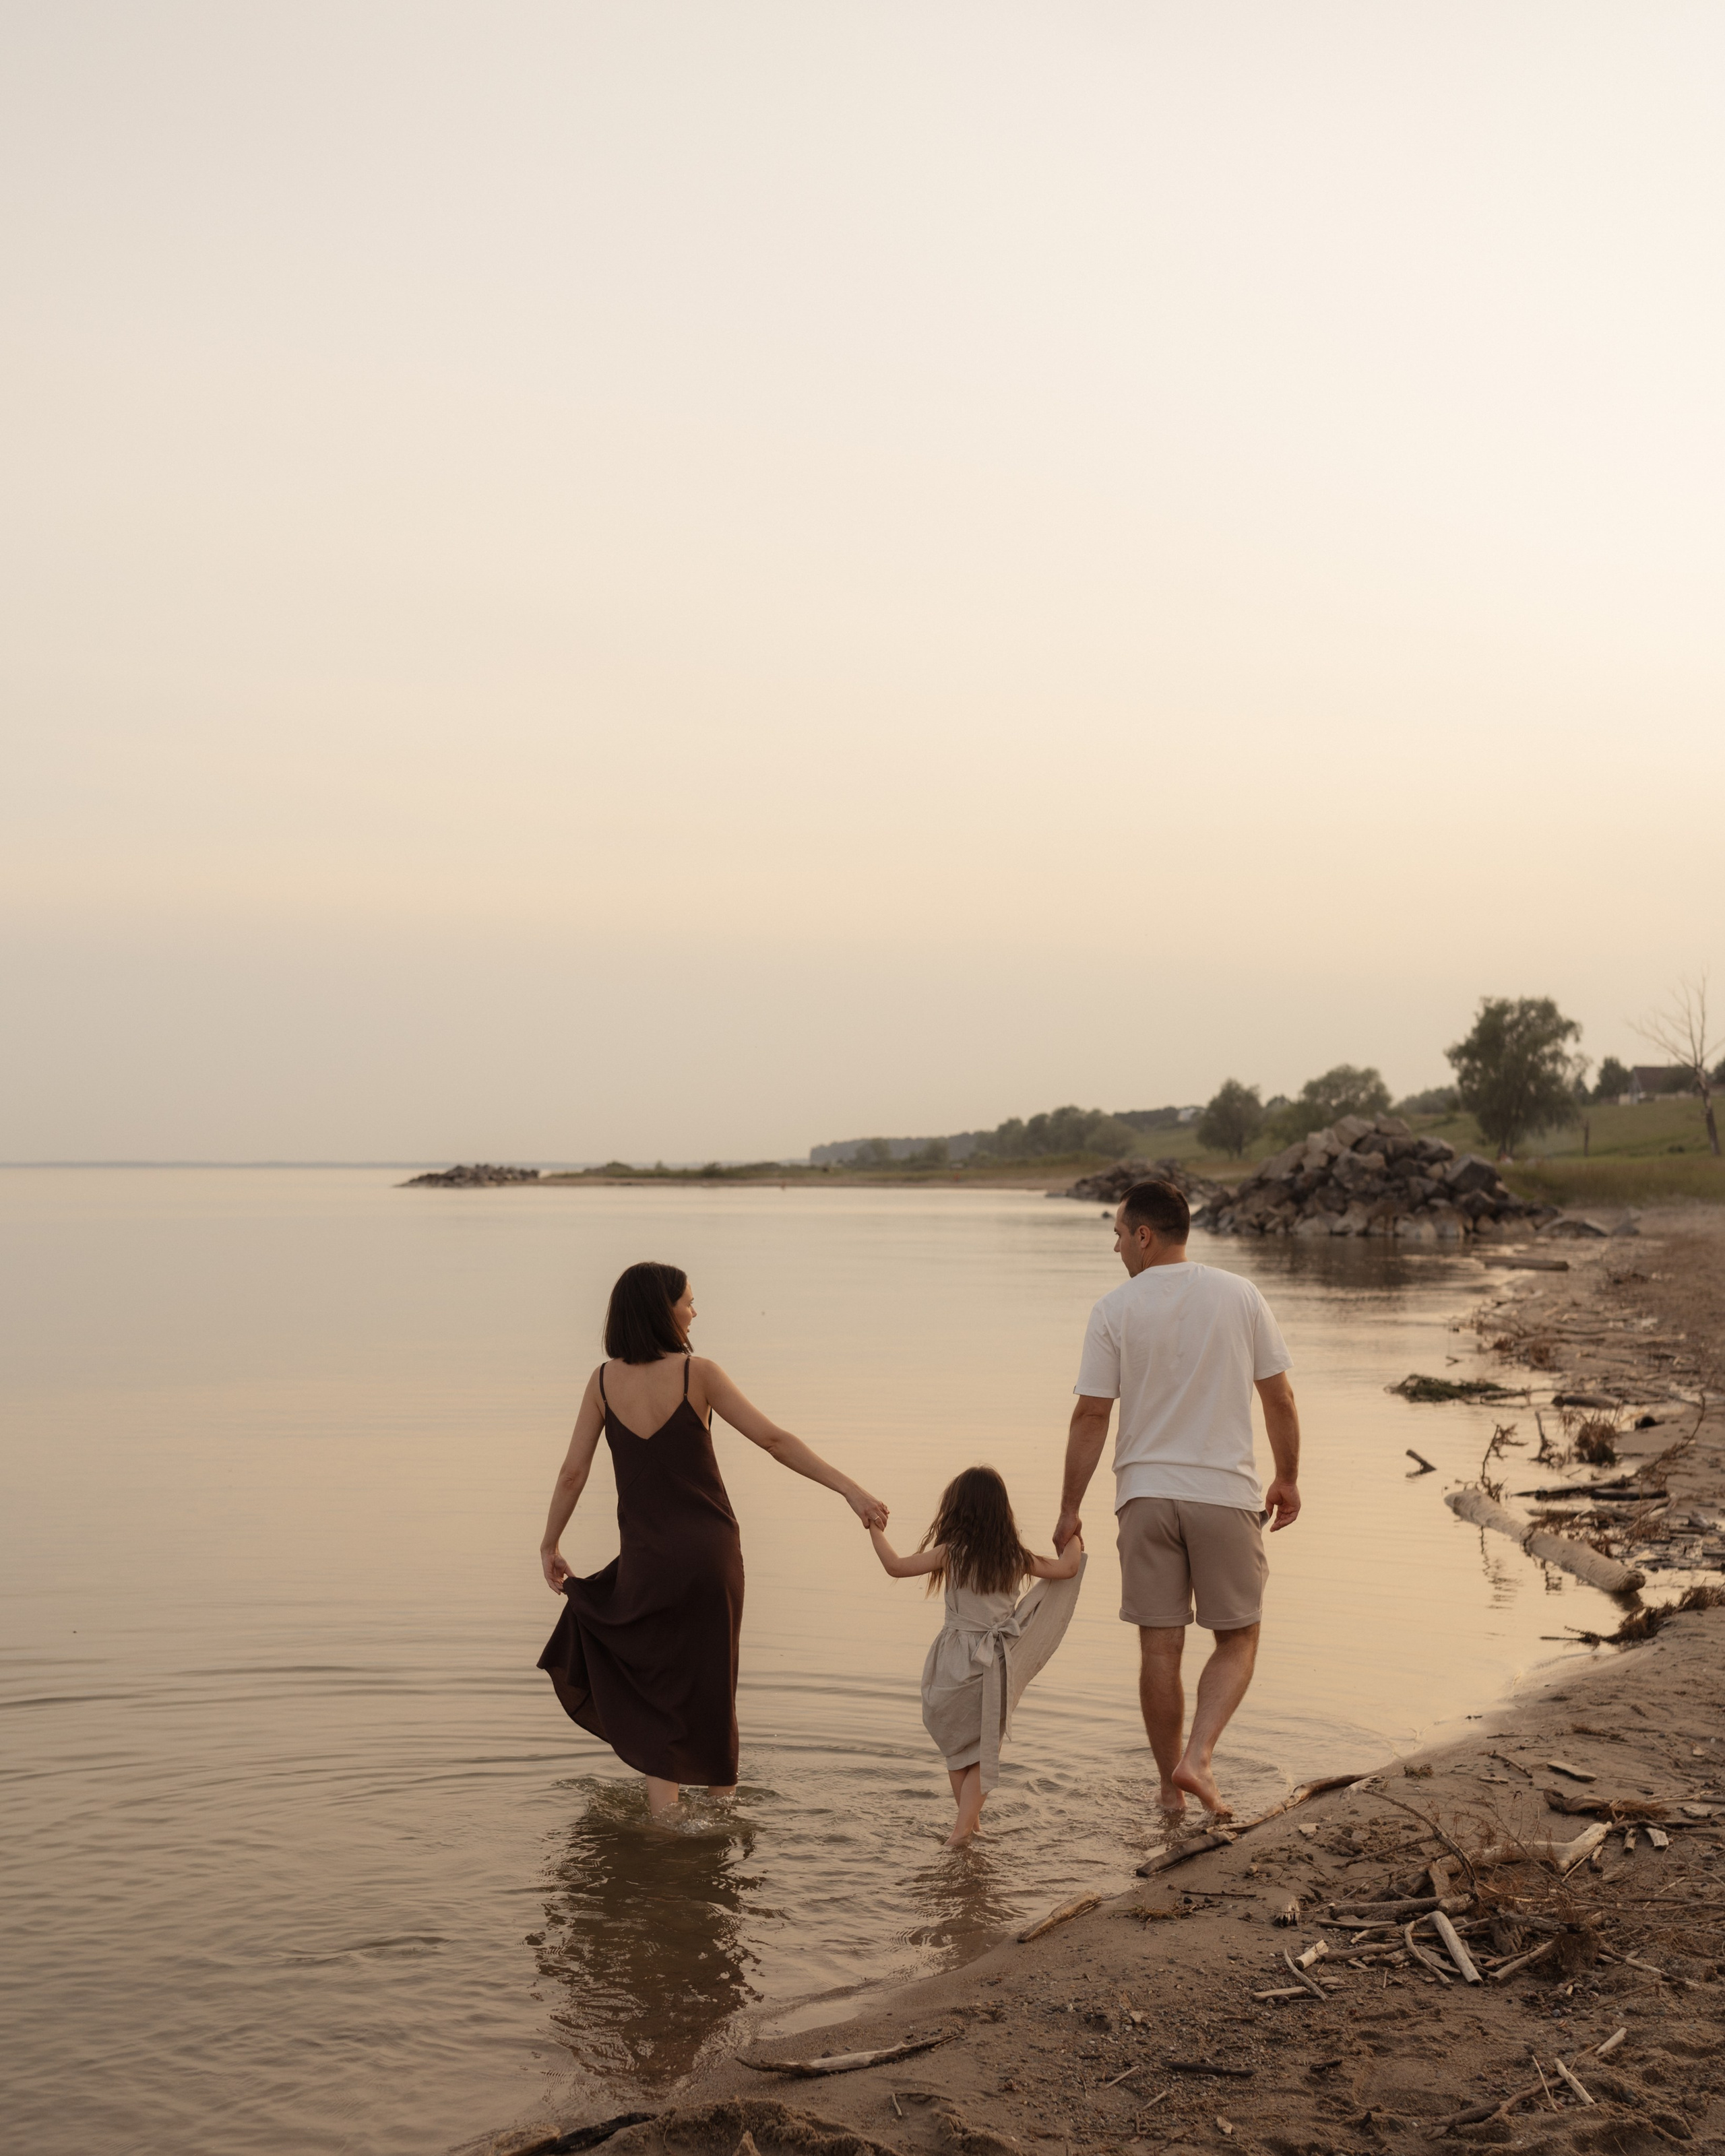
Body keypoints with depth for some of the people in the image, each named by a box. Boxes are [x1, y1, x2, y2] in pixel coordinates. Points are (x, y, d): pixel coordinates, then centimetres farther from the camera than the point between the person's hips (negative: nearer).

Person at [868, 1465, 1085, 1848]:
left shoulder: (950, 1553, -8)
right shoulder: (1016, 1557, -1)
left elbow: (896, 1566, -10)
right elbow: (1067, 1568, 5)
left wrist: (874, 1529, 2)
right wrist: (1073, 1538, 23)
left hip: (956, 1663, -1)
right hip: (997, 1664, 1)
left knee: (957, 1744, 19)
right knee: (984, 1751, 11)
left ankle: (969, 1820, 23)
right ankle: (963, 1827, -2)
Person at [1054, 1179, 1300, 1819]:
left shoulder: (1114, 1311, -4)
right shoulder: (1240, 1296, 0)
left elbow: (1091, 1416, -5)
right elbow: (1279, 1398, 4)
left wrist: (1070, 1508, 2)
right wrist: (1288, 1479, 16)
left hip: (1145, 1495, 0)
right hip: (1226, 1492, 0)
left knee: (1160, 1646, 8)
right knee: (1238, 1639, 11)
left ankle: (1171, 1789, 16)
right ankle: (1198, 1757, -8)